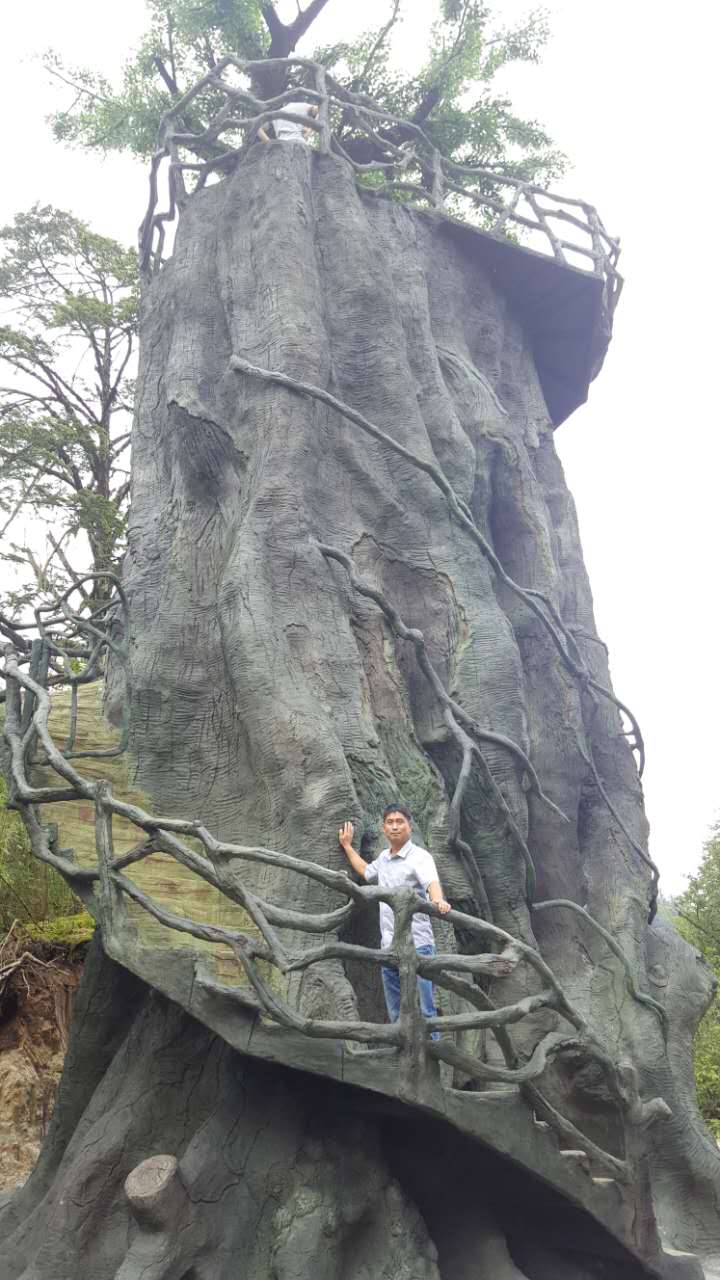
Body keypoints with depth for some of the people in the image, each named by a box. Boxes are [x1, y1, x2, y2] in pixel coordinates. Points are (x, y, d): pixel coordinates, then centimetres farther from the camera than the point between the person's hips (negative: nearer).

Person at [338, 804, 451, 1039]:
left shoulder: (420, 856, -8)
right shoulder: (383, 857, 15)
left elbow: (432, 882, -29)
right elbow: (366, 872, 38)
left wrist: (438, 900, -50)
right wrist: (347, 846, 37)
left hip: (416, 946, -7)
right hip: (389, 947, 7)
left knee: (423, 1011, -5)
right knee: (396, 1015, 13)